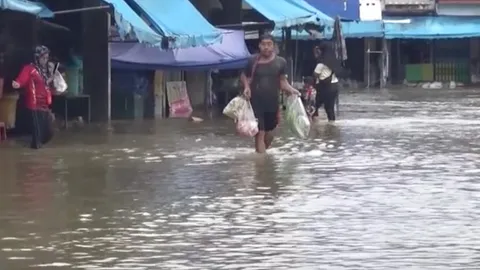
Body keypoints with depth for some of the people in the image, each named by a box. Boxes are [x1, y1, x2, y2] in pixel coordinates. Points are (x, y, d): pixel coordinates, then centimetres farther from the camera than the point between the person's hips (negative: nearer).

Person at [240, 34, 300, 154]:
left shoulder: (280, 62, 0)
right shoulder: (253, 61, -3)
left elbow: (283, 81, 5)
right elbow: (244, 76, 10)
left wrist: (291, 90, -13)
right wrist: (246, 87, -9)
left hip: (273, 103, 3)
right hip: (256, 102, -3)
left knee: (269, 133, 16)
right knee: (260, 133, -9)